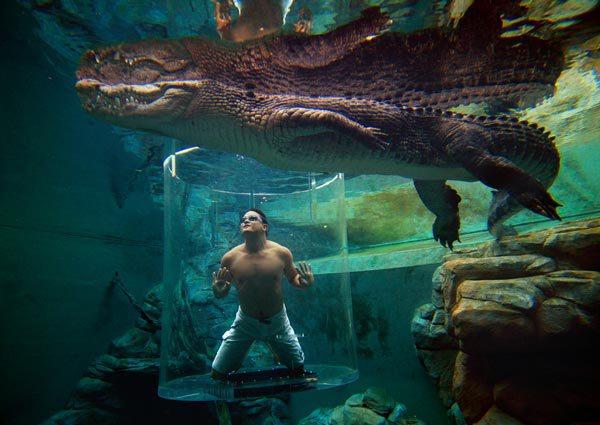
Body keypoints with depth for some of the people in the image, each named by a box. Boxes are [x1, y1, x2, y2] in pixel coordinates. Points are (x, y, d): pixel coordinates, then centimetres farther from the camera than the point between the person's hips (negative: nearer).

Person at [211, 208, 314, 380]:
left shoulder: (281, 253, -14)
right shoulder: (230, 258, -14)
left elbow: (293, 277, 4)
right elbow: (221, 293, -1)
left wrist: (305, 282, -19)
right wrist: (217, 289, -25)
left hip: (277, 321, 1)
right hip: (245, 322, 0)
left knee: (299, 369, 14)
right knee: (217, 374, 2)